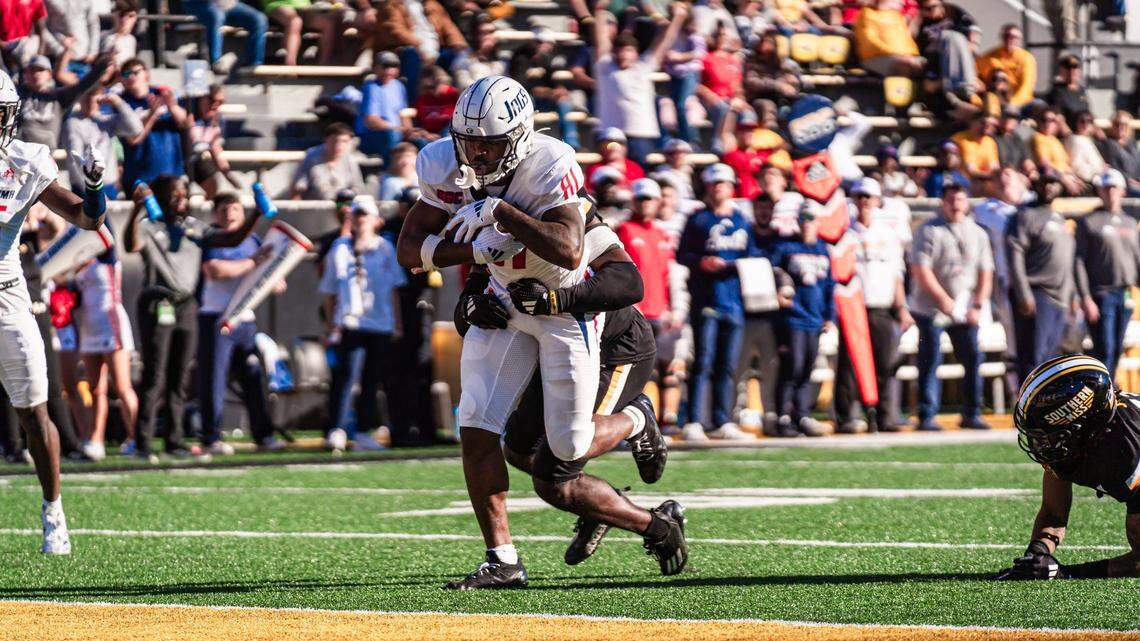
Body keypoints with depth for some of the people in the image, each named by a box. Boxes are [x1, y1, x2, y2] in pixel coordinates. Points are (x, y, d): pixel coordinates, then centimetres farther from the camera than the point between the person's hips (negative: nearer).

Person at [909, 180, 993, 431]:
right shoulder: (929, 231, -5)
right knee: (930, 363, -5)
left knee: (973, 359, 1)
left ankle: (971, 414, 9)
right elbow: (920, 270, -12)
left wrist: (978, 305, -1)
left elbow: (985, 272, 11)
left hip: (965, 313, 5)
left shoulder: (977, 234, 11)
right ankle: (926, 417, -3)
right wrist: (943, 299, -17)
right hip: (931, 309, -5)